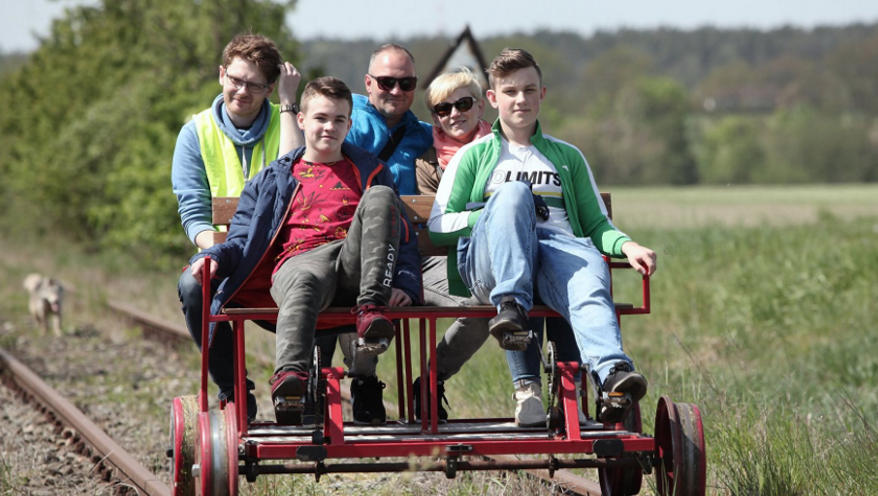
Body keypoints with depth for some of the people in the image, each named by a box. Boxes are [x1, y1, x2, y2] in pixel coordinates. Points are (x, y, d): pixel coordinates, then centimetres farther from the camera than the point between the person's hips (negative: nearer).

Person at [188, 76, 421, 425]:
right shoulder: (274, 180, 30)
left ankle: (371, 306, -40)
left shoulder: (369, 172, 31)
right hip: (300, 261, -1)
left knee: (380, 198, -28)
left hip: (353, 262, 1)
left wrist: (405, 284, 3)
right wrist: (214, 257, -3)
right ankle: (289, 376, -69)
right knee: (305, 283, -42)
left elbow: (403, 235, 24)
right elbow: (244, 237, 22)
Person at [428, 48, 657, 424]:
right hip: (486, 263, -1)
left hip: (559, 248, 1)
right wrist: (500, 211, -1)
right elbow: (437, 226, 13)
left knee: (590, 272, -38)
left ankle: (612, 374, -63)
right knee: (514, 191, -33)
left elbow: (596, 225, 26)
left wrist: (626, 245, 3)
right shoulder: (473, 156, 25)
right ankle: (511, 304, -48)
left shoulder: (567, 157, 31)